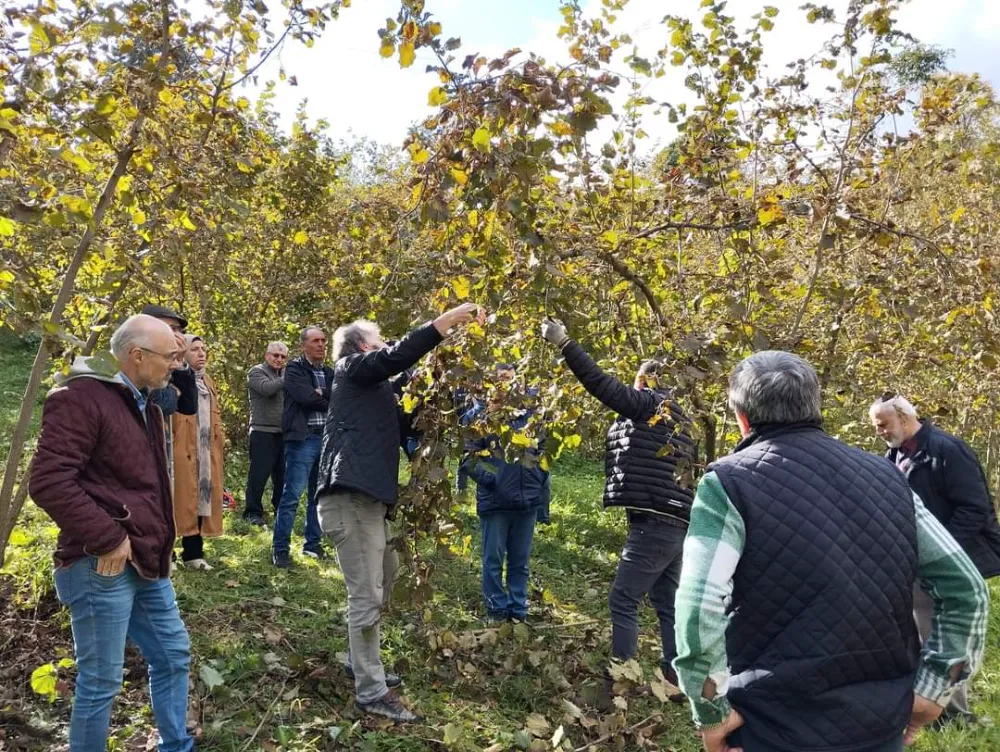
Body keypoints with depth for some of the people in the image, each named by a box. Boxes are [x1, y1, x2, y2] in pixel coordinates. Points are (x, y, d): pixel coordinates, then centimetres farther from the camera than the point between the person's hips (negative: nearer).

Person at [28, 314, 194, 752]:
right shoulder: (81, 398, -14)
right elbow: (47, 480, -23)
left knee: (174, 656, 17)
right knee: (101, 680, 2)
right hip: (104, 567, -9)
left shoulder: (144, 405, 16)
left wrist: (158, 543, 16)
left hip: (146, 563, 9)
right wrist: (107, 537, -22)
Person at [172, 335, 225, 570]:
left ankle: (193, 553, 16)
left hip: (207, 453, 7)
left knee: (201, 499, 8)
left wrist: (219, 442, 16)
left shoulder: (207, 381, 20)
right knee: (182, 500, -4)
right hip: (181, 451, -7)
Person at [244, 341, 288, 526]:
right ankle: (253, 513, 4)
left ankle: (281, 511, 21)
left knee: (282, 475, 11)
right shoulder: (256, 372, 1)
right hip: (263, 432, -6)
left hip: (284, 433, 6)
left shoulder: (286, 374, 20)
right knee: (258, 474, -3)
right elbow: (266, 387, -20)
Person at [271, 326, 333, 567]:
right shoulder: (294, 369, -1)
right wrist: (329, 401, -4)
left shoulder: (329, 372, 17)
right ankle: (280, 548, 0)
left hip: (327, 438, 6)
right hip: (303, 438, -6)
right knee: (292, 495, -7)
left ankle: (312, 544, 21)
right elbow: (306, 397, -16)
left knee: (318, 495, 11)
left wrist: (320, 394, -8)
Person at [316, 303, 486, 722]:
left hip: (367, 495, 10)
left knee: (382, 582, 21)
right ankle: (370, 692, 1)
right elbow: (399, 355, -16)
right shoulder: (353, 368, -1)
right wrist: (450, 318, -15)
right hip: (351, 495, -10)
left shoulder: (372, 386, 26)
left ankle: (362, 664, 35)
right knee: (366, 595, -7)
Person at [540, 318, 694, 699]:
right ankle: (676, 680, 19)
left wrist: (563, 343, -9)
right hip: (673, 521, 9)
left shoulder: (647, 404, -5)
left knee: (623, 600, -5)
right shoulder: (674, 417, 19)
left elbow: (602, 383, -11)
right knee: (667, 603, 14)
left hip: (654, 522, -9)